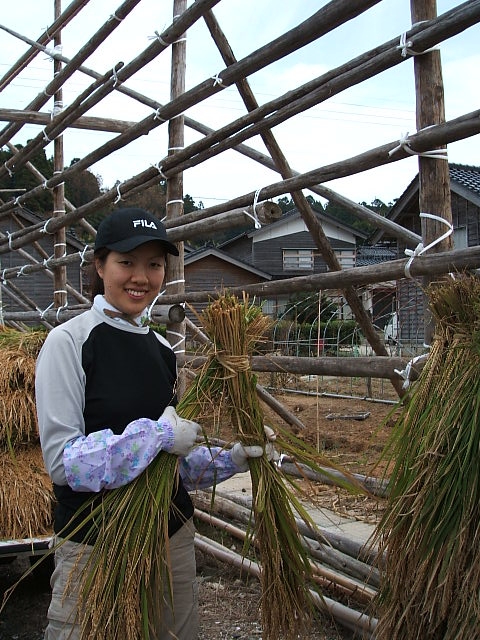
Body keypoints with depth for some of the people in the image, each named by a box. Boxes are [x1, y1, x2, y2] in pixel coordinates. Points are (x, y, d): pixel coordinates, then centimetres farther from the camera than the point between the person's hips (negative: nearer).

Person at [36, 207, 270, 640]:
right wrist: (155, 435, -22)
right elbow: (61, 460, -18)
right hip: (94, 545, -6)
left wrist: (229, 460, -3)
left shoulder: (162, 348, 7)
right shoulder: (69, 341, -12)